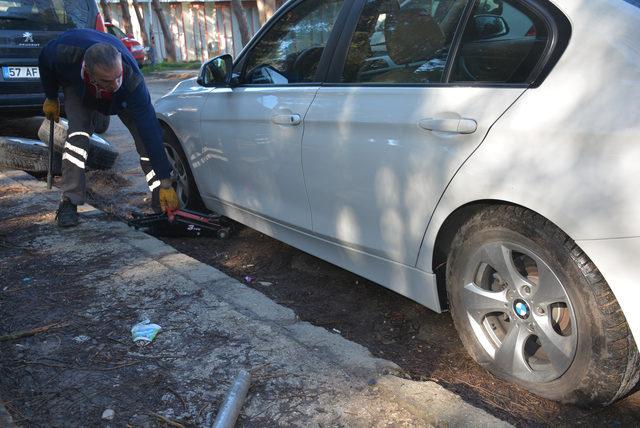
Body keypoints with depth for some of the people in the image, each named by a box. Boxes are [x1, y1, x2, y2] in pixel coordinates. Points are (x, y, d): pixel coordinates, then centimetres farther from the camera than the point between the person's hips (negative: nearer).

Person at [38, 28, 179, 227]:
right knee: (78, 131, -23)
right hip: (78, 87, 1)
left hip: (123, 99, 0)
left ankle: (161, 203, -7)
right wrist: (51, 98, -1)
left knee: (145, 135, -17)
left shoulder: (132, 80, -45)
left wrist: (166, 184, -43)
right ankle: (69, 203, -14)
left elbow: (151, 133, -43)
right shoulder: (66, 52, -42)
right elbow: (45, 61, -14)